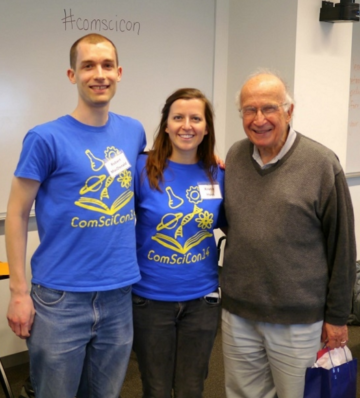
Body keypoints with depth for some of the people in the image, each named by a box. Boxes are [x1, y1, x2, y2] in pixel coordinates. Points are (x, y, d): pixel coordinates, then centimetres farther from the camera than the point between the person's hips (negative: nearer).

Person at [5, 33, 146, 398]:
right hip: (61, 298, -4)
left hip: (119, 294, 4)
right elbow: (17, 214, -6)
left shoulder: (134, 131, 5)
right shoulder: (46, 138, -9)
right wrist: (18, 291, -9)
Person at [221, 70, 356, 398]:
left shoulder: (321, 163, -10)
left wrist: (337, 316, -3)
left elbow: (341, 246, -6)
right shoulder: (235, 157, 3)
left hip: (297, 319, -4)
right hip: (237, 313, 4)